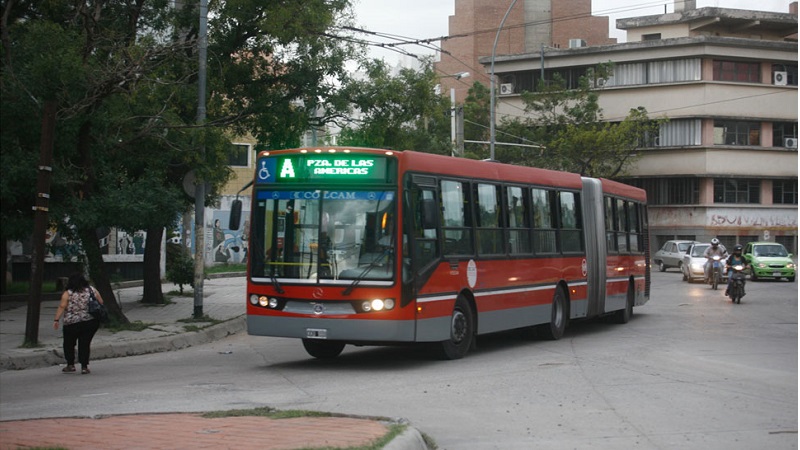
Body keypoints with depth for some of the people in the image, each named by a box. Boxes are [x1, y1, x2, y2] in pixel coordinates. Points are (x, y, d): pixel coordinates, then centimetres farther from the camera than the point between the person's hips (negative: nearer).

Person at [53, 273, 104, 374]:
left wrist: (57, 320, -9)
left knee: (69, 344, 14)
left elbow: (62, 307, -10)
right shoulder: (92, 290, 5)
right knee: (85, 344, 7)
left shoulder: (68, 293, -4)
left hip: (72, 323, -3)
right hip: (91, 322, 3)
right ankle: (84, 367, 3)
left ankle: (70, 365, 15)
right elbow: (101, 303, 10)